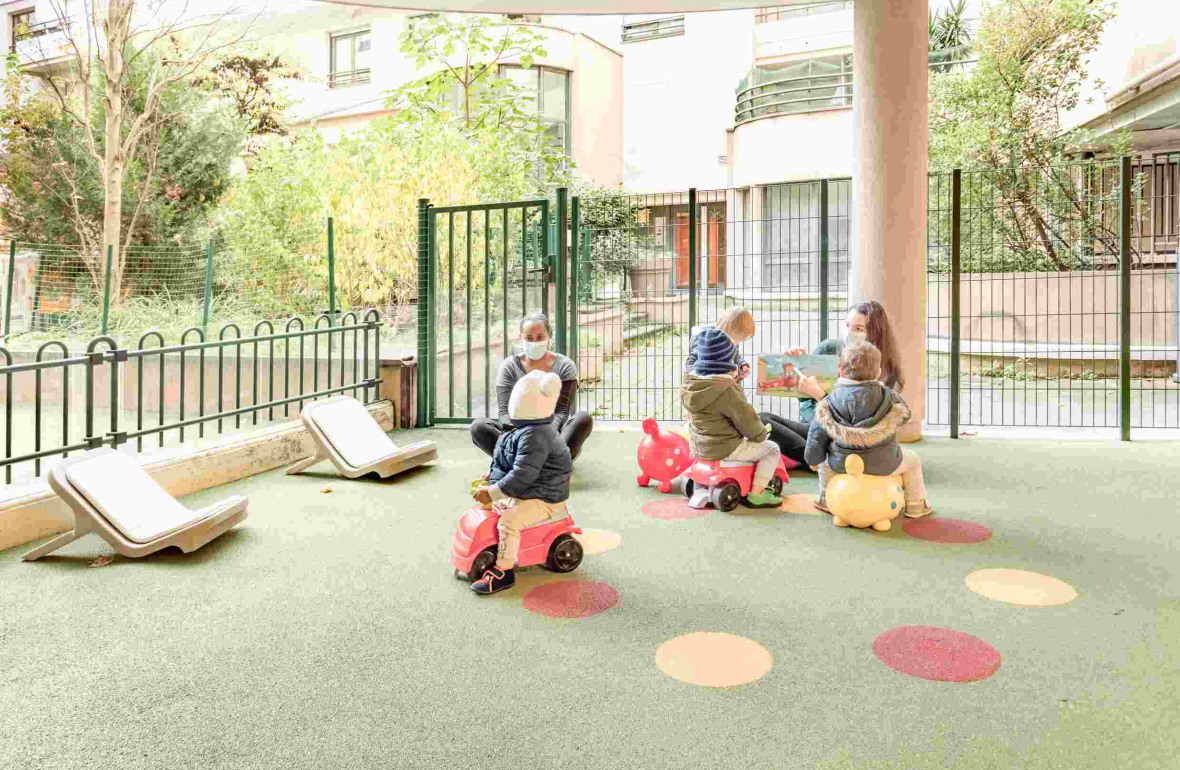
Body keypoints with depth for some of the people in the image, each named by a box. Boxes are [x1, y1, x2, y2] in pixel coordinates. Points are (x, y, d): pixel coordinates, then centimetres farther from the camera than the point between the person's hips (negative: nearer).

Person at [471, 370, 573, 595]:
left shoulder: (534, 437, -27)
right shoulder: (533, 429, 7)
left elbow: (522, 475, -32)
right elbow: (515, 464, 21)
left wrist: (492, 492, -27)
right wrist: (494, 474, 13)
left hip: (545, 501, -11)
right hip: (529, 492, 11)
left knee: (509, 520, -28)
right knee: (492, 506, 17)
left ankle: (503, 572, -19)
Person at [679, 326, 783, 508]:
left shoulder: (690, 382, -2)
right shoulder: (726, 390, -27)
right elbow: (746, 419, -19)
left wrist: (734, 378, 8)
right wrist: (761, 433, 1)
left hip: (699, 447, 8)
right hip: (724, 449, -8)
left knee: (743, 440, 36)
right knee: (771, 449, 8)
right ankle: (756, 495, 7)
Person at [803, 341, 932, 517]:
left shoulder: (831, 401, -8)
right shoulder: (886, 395, -7)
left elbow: (818, 433, -4)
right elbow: (903, 414, 11)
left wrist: (814, 459, 11)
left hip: (842, 463, 1)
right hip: (882, 464, 0)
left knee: (826, 462, 33)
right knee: (911, 459, 27)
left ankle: (826, 500, 38)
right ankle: (915, 506, 36)